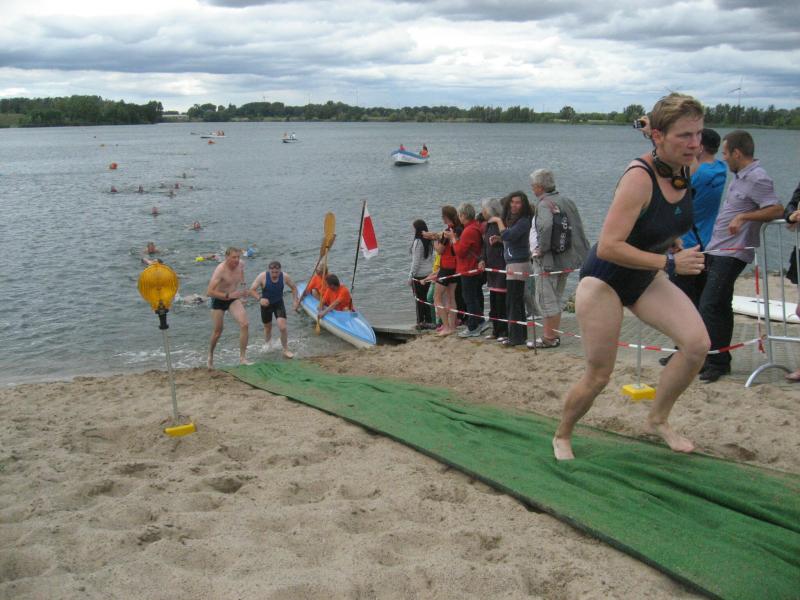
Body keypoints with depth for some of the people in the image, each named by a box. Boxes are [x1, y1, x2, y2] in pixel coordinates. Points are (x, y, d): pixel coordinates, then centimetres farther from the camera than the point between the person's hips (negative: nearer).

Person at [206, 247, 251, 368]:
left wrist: (242, 282, 10)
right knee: (217, 332, 8)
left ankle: (243, 357, -9)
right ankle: (210, 355, 37)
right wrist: (228, 295, -44)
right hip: (218, 300, -4)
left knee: (244, 324, -17)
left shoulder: (241, 264, -11)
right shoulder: (220, 270, -30)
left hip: (233, 298, 4)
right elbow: (209, 292, -37)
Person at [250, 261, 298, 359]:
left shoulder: (285, 277, -19)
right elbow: (252, 290, -22)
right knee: (267, 328, 16)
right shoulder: (262, 276, -25)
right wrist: (259, 299, -39)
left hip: (279, 303, 0)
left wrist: (295, 300, -13)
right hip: (266, 304, 0)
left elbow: (294, 288, -1)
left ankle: (286, 350, 4)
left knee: (282, 327, -15)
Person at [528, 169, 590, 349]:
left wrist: (542, 249, -22)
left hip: (549, 260, -9)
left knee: (546, 299, 1)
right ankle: (553, 335, 25)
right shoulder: (567, 201, 10)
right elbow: (578, 228, 11)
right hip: (567, 258, 9)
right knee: (557, 297, 18)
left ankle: (550, 338, 5)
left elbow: (546, 226, -35)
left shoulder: (544, 204, -15)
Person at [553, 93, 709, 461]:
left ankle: (658, 419, 9)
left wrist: (675, 242, 9)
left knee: (697, 343, -13)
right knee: (598, 377, -1)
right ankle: (562, 436, 27)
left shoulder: (684, 169, -4)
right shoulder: (639, 178, -28)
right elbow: (608, 247, -34)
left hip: (646, 278, 7)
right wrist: (670, 262, -31)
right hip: (604, 280, -7)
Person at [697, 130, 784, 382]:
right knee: (720, 307, 14)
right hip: (719, 251, 10)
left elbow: (777, 210, -23)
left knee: (709, 306, -13)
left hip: (732, 254, -10)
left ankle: (716, 362, -6)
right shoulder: (740, 176, 15)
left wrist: (744, 216, -30)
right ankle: (720, 361, 23)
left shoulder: (758, 179, -14)